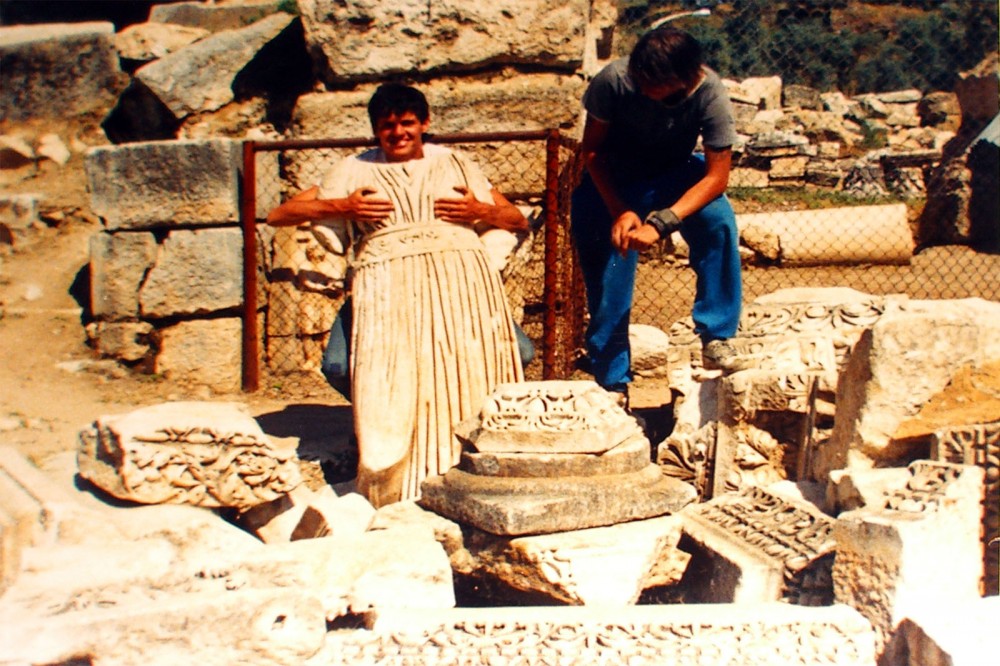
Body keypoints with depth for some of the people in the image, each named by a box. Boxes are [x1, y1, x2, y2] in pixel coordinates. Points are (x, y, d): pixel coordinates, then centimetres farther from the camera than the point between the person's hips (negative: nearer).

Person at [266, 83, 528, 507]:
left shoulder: (454, 164, 27)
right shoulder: (355, 171, 24)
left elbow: (518, 221, 26)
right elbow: (279, 215, 18)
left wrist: (481, 211, 5)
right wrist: (341, 206, 3)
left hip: (460, 270, 1)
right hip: (388, 277, -1)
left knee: (470, 368, -20)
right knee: (392, 377, -21)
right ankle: (392, 488, -19)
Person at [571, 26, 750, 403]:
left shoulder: (710, 94, -27)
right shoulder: (613, 80, -27)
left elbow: (717, 174, -25)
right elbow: (592, 149, -15)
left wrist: (661, 223, -38)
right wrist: (620, 212, -28)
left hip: (676, 174, 0)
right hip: (611, 180, 0)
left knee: (719, 221, -29)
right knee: (606, 287, -6)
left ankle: (715, 339, -18)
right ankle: (612, 384, 11)